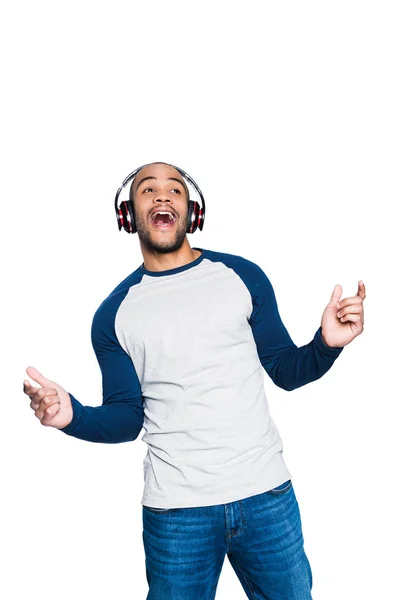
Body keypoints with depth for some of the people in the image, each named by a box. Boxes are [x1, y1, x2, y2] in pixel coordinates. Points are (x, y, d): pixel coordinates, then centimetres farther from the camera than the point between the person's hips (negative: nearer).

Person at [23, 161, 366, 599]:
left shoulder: (242, 276, 0)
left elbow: (285, 370, 5)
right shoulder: (114, 313, 1)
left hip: (266, 494, 1)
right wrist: (73, 416, -18)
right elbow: (126, 419, 1)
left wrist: (326, 344, -14)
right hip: (175, 510, 0)